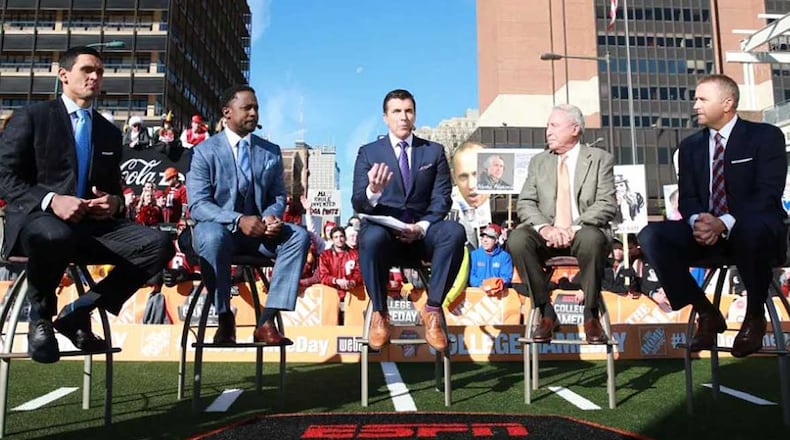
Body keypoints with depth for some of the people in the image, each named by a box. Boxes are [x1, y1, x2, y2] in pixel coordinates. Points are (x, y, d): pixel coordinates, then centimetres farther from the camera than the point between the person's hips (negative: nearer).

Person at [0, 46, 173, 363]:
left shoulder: (110, 132, 20)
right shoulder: (32, 117, 6)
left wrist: (114, 202, -3)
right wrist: (50, 200, -20)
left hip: (93, 224, 5)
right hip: (35, 219, -4)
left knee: (158, 245, -22)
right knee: (56, 236, -43)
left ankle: (79, 312, -11)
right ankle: (40, 318, -11)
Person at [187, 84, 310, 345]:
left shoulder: (271, 152, 11)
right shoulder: (205, 151, -1)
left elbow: (279, 196, 11)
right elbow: (198, 205, -10)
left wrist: (271, 215, -14)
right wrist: (238, 220, -27)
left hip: (258, 230, 4)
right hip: (219, 227, -3)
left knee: (299, 236, -25)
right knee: (214, 237, -38)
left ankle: (267, 322, -27)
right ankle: (224, 319, -19)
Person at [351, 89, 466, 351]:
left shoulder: (434, 151, 13)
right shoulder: (368, 153, 9)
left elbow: (441, 199, 4)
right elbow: (358, 204, -1)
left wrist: (421, 227, -16)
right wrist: (373, 191, -26)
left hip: (422, 231, 2)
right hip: (383, 228, -1)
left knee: (455, 232, -31)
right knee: (372, 238, -38)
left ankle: (433, 310, -21)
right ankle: (379, 314, -18)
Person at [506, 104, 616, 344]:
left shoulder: (601, 159, 9)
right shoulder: (538, 161, 17)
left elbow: (607, 204, -3)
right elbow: (525, 203, 7)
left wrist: (574, 228, -19)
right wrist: (544, 227, -15)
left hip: (584, 232, -2)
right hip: (546, 234, 3)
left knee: (592, 239, -38)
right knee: (517, 239, -29)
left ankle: (590, 315, -19)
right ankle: (546, 312, -18)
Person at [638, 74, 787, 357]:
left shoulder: (766, 136, -1)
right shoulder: (690, 146, 12)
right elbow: (687, 198, 6)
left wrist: (725, 223, -29)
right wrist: (698, 220, -20)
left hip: (758, 230, -4)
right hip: (705, 231, 4)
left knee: (751, 228, -42)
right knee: (651, 236, -23)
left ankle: (755, 315, -16)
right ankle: (706, 313, -12)